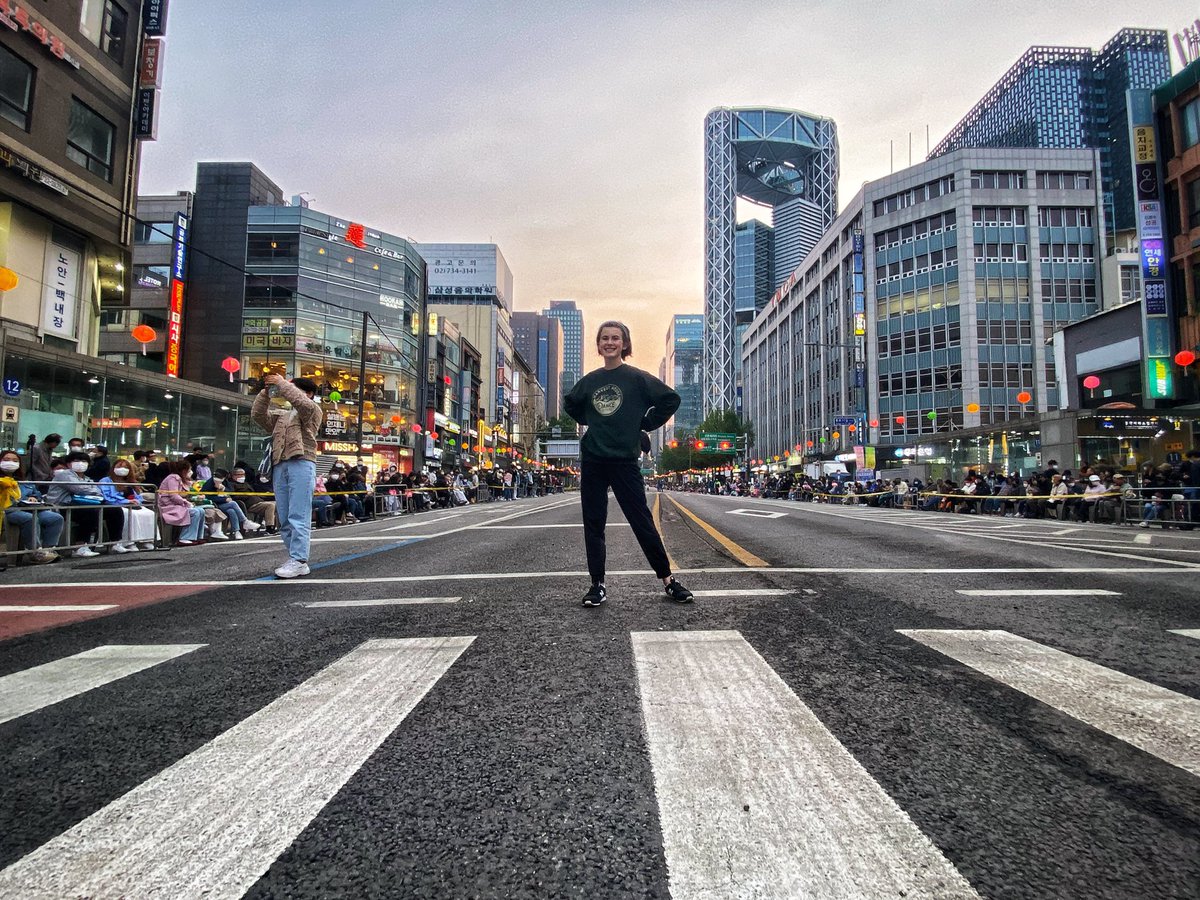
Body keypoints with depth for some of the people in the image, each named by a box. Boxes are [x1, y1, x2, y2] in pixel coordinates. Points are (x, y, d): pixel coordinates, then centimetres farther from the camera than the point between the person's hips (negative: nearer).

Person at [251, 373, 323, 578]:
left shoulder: (313, 410, 12)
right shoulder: (282, 415, 29)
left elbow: (301, 402, -9)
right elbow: (257, 414, 18)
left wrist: (282, 383, -1)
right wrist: (266, 390, 10)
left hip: (301, 464, -7)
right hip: (279, 466, 7)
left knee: (298, 517, -13)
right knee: (284, 519, 3)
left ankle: (298, 561, -16)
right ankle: (295, 559, 6)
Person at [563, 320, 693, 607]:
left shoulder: (637, 378, -2)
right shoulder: (589, 380, 9)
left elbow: (671, 399, -1)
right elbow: (571, 404, 27)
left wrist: (646, 424, -2)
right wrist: (590, 422, 13)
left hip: (624, 460, -4)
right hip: (592, 460, 4)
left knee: (642, 522, -2)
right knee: (593, 524, 5)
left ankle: (668, 580, 9)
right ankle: (597, 585, 14)